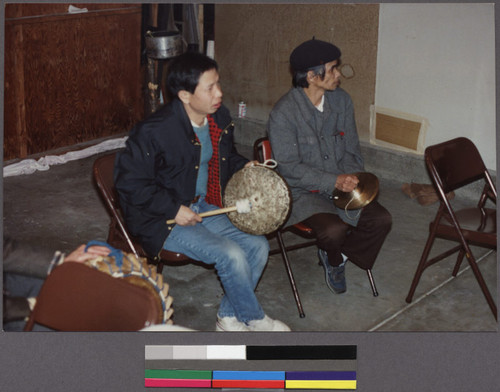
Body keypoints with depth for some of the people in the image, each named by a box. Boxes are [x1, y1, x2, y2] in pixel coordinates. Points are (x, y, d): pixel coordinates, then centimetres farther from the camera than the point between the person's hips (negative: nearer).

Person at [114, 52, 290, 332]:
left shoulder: (220, 117, 0)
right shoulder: (154, 132, -23)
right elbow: (129, 183, -18)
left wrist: (243, 166, -1)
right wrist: (174, 209, -21)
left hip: (205, 207, 8)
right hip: (164, 220, -7)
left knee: (258, 245, -6)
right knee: (231, 255, -21)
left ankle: (229, 318, 9)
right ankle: (255, 319, 5)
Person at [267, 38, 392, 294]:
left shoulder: (342, 101, 1)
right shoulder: (283, 113, -18)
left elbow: (351, 150, 9)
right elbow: (289, 167, -18)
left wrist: (353, 179, -10)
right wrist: (334, 181, -25)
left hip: (341, 185, 6)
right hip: (302, 192, -6)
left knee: (381, 219, -14)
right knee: (334, 229, -30)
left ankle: (336, 253, 12)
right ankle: (334, 262, 9)